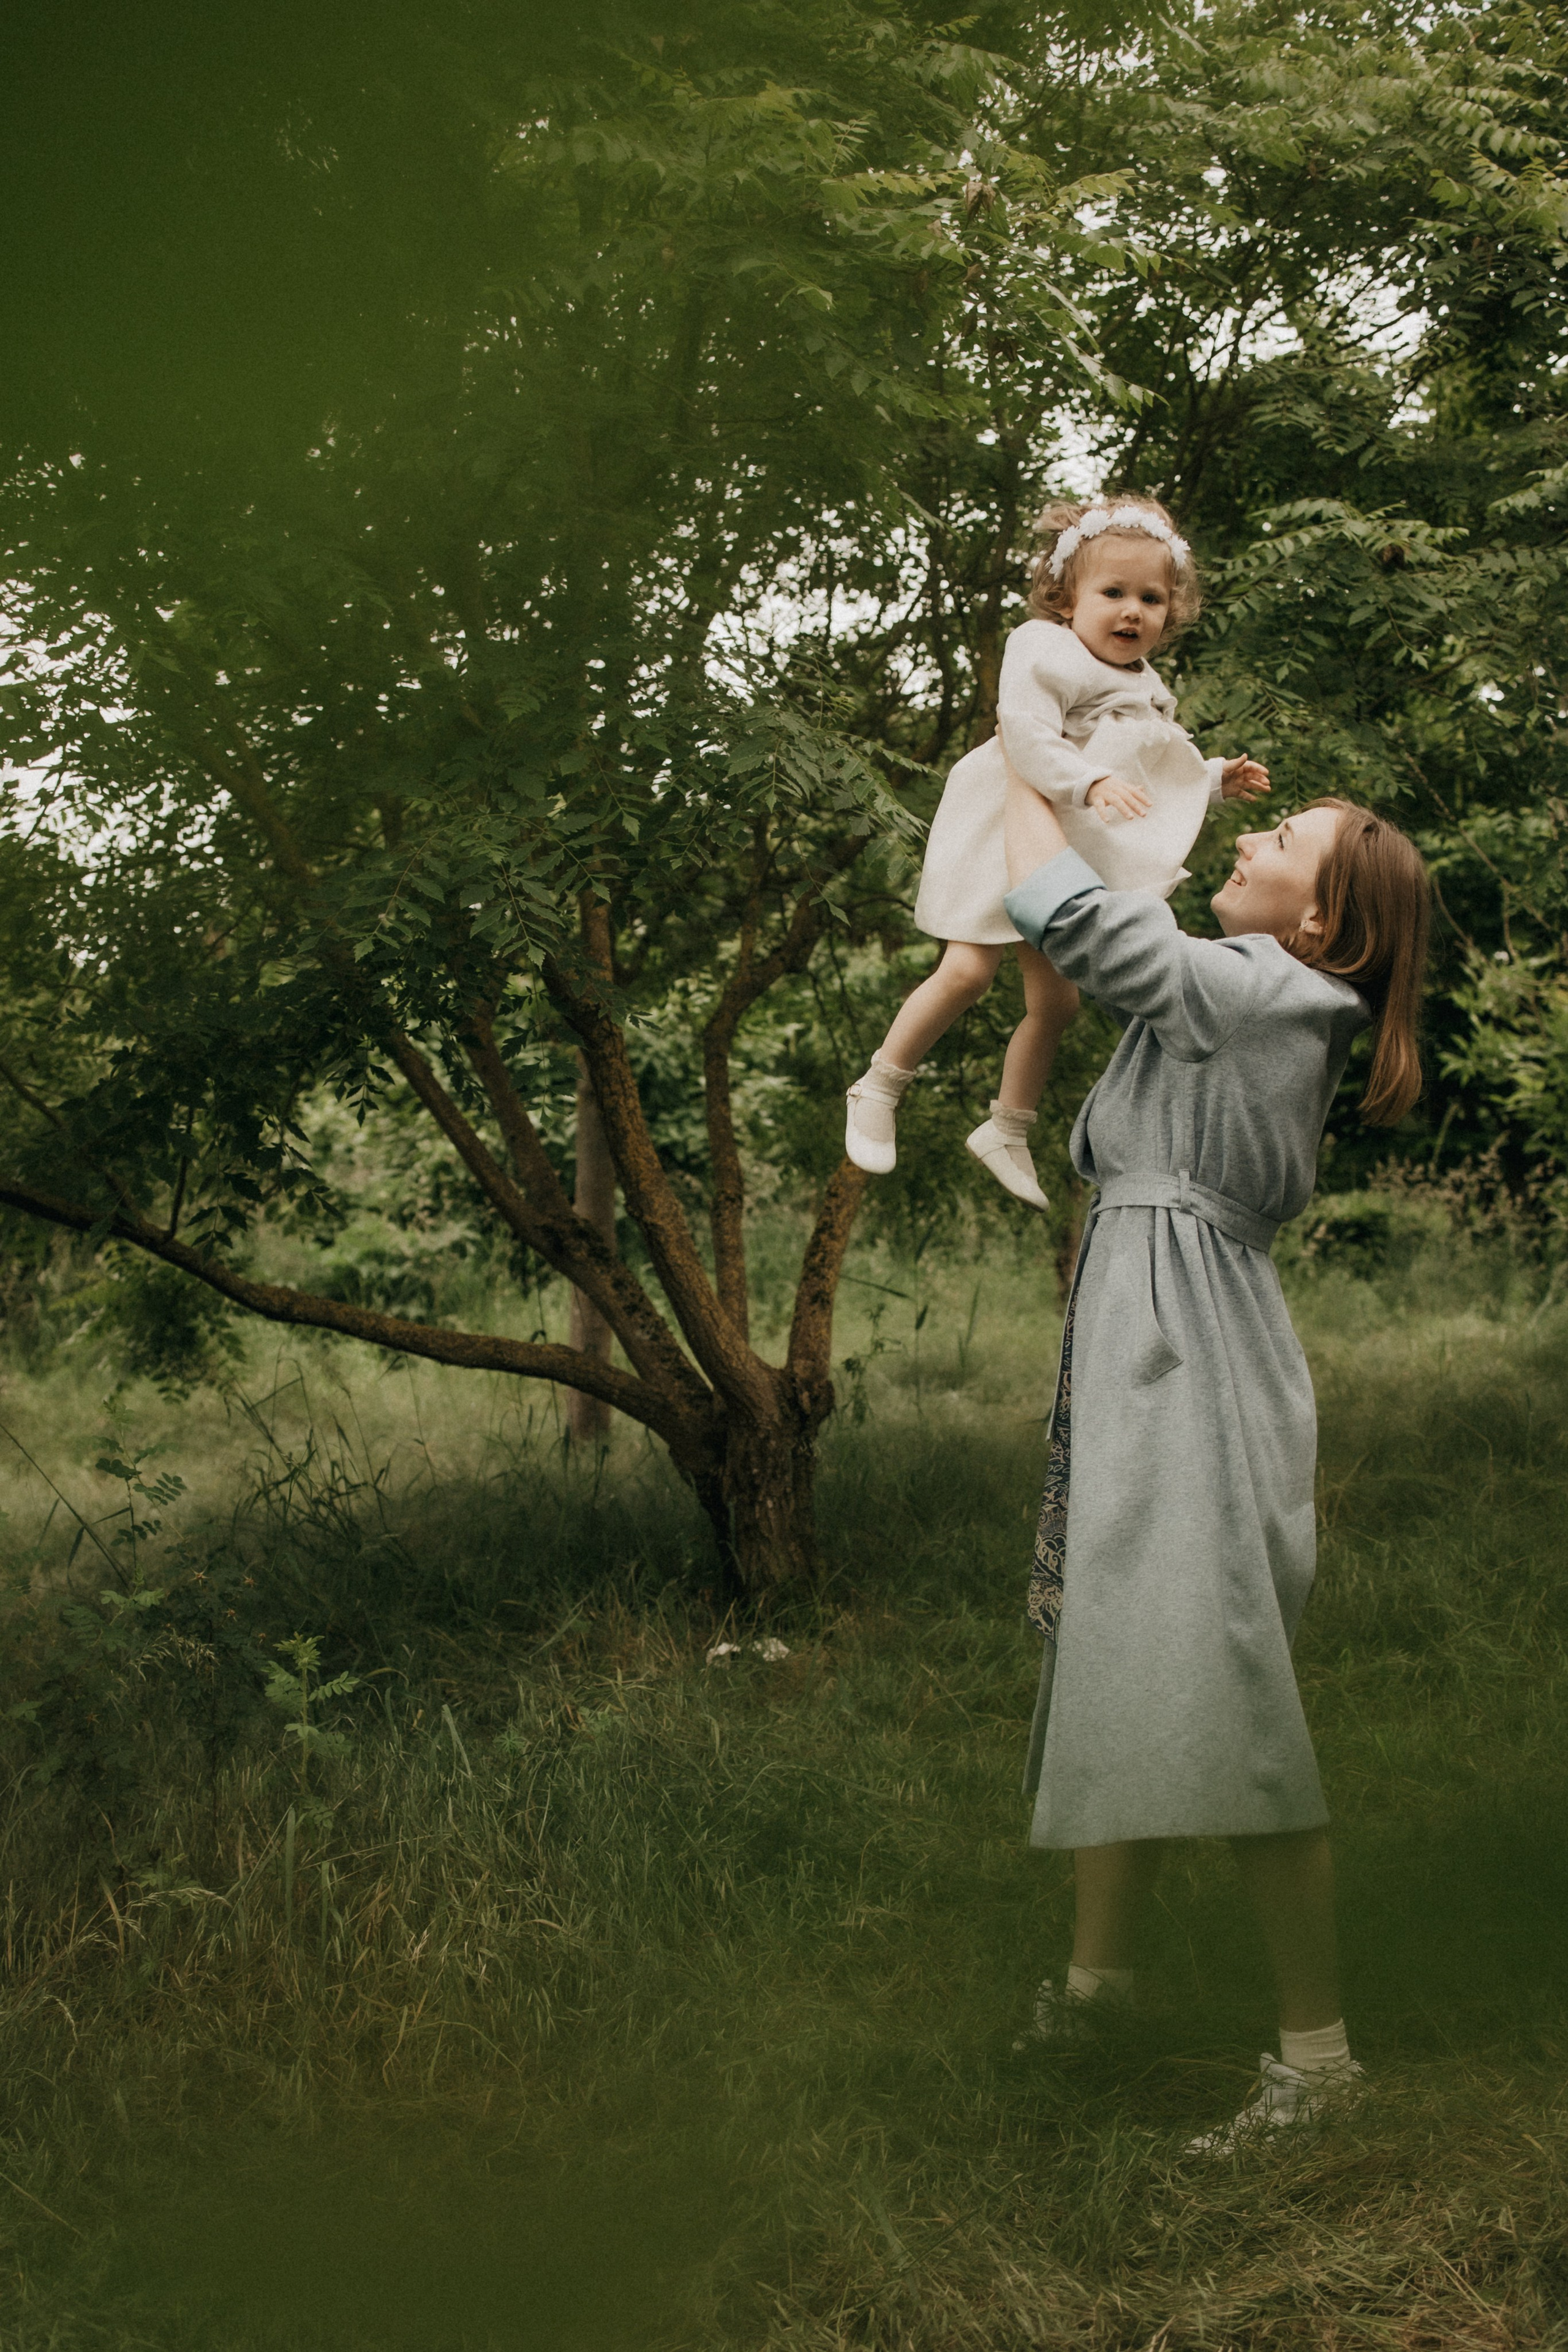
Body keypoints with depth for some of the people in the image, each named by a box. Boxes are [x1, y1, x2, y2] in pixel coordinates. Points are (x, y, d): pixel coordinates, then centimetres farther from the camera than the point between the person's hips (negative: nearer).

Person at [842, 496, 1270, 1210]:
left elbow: (1158, 779, 26)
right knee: (967, 969, -18)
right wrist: (1092, 783, -39)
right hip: (1009, 838, -8)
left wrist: (1218, 779, 13)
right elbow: (1028, 737, -28)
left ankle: (1008, 1130, 24)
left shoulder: (1147, 692, 15)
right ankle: (878, 1090, 0)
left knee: (1056, 1000, 8)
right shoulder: (1045, 653, -13)